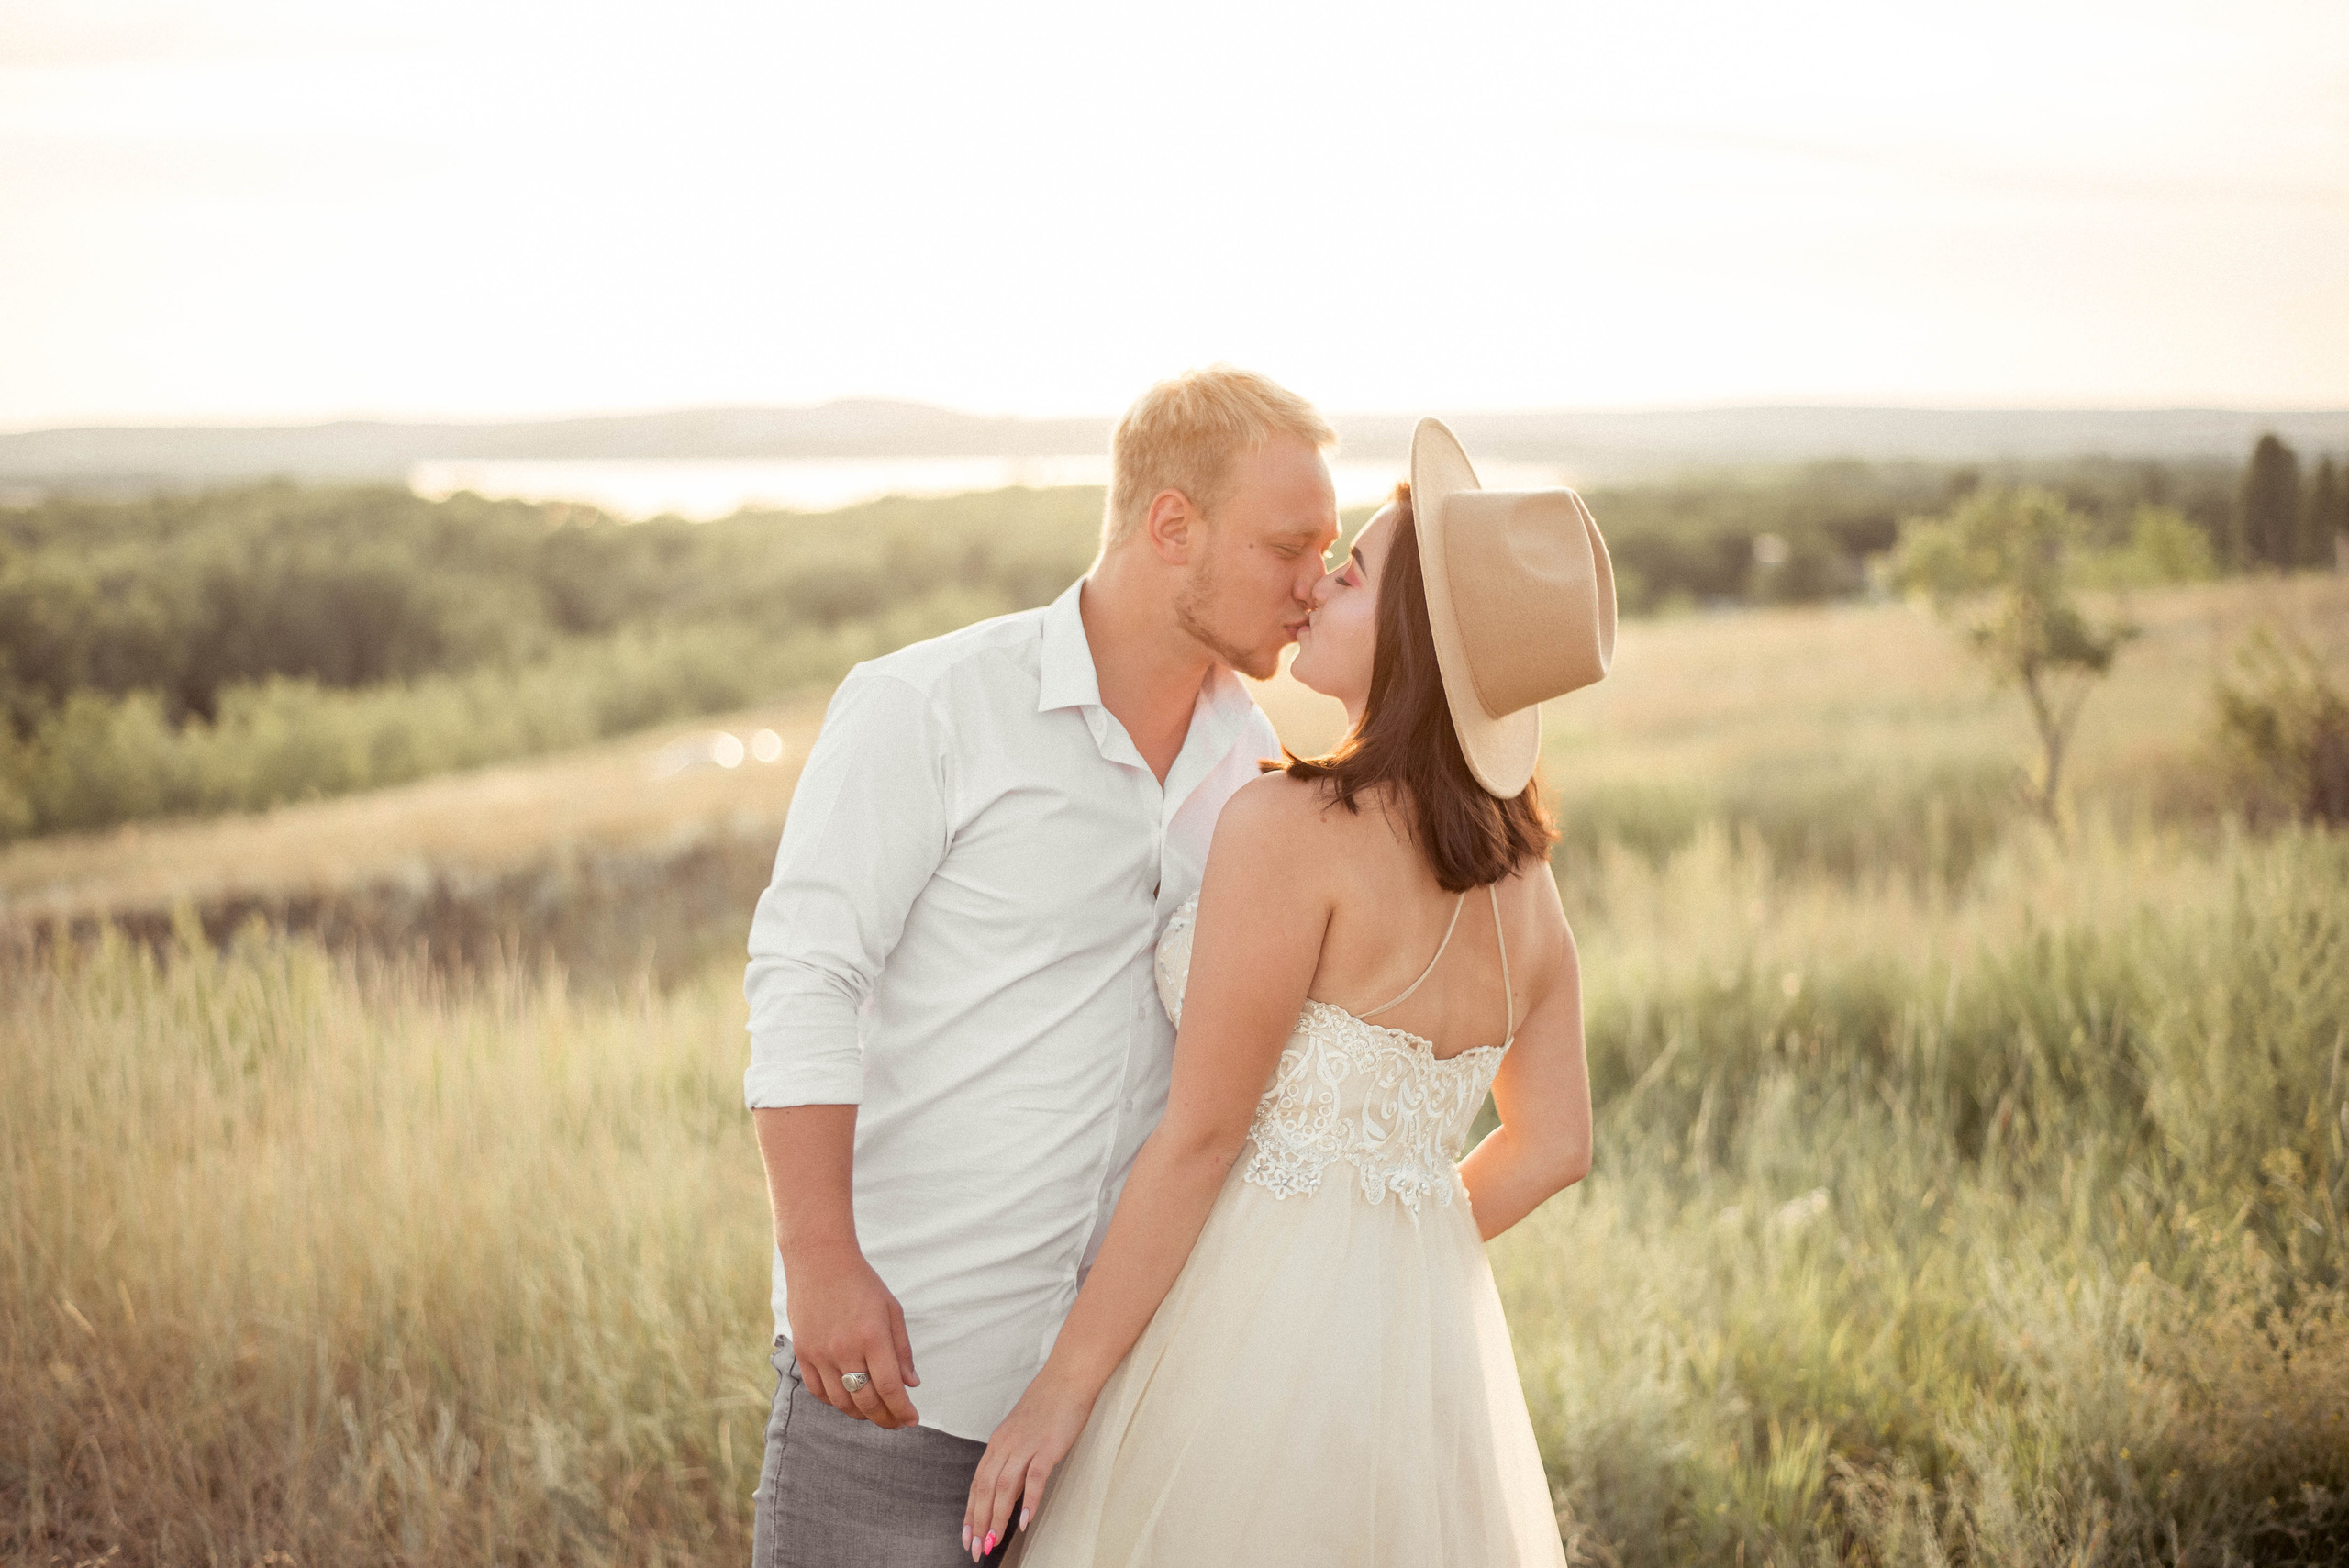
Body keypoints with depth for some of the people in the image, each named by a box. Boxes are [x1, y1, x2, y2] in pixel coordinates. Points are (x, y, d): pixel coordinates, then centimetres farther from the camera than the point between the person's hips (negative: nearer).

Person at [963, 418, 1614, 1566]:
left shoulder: (1293, 826, -16)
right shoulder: (1518, 872, 6)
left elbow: (1200, 1137, -16)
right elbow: (1552, 1143, 11)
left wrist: (1061, 1389, -10)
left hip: (1258, 1340, -7)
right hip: (1428, 1350, 8)